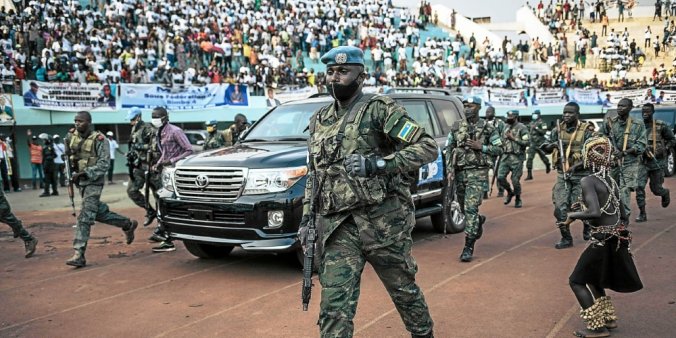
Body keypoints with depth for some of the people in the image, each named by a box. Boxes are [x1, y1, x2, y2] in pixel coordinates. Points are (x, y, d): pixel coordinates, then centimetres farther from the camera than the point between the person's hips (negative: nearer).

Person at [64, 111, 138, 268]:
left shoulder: (99, 140, -14)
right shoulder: (71, 136, 5)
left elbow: (104, 164, -18)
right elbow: (68, 155, 22)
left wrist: (86, 173, -26)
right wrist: (70, 171, 10)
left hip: (93, 182, -7)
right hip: (80, 182, 7)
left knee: (85, 218, -11)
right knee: (100, 213, 16)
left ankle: (79, 255, -10)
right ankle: (128, 225, 35)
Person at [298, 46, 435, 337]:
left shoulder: (380, 109, -5)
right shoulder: (319, 120, 14)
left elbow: (428, 147, -13)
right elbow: (313, 174, 21)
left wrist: (378, 163, -23)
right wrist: (307, 217, 13)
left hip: (382, 220, -4)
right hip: (337, 226, 4)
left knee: (404, 288, 16)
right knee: (334, 306, -4)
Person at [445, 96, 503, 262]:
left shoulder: (488, 128, 0)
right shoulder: (456, 127, 8)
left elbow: (499, 149, 3)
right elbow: (448, 149, 8)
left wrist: (481, 147, -12)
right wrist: (449, 170, -3)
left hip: (478, 173, -4)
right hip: (460, 172, 4)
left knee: (471, 208, -13)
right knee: (464, 208, 15)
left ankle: (468, 247, -9)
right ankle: (479, 221, 48)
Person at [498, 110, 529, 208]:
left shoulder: (522, 128, -6)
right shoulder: (507, 128, 15)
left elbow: (527, 142, -13)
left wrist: (514, 138, -16)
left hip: (517, 158, -6)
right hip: (505, 156, 6)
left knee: (515, 180, -3)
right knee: (500, 177, -5)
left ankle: (518, 199, 18)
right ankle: (510, 192, 20)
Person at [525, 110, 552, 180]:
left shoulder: (542, 123, -7)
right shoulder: (531, 123, 10)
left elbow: (544, 132, -18)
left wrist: (536, 128, -24)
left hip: (540, 143, -4)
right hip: (532, 143, 4)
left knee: (542, 156, 13)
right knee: (529, 158, -8)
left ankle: (548, 165, 46)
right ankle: (529, 174, -8)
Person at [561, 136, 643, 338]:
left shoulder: (588, 181, -15)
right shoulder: (611, 181, 9)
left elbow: (594, 213, -26)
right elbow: (622, 215, 15)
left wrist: (572, 215, -10)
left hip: (603, 241, -8)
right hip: (618, 239, 8)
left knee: (577, 281, 5)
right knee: (592, 277, 27)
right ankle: (609, 318, 33)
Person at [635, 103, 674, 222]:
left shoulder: (661, 126, -6)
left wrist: (664, 149, -13)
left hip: (657, 161, -2)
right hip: (643, 162, 2)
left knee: (656, 189, 8)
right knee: (639, 187, -13)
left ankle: (665, 193, 46)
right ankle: (642, 214, -5)